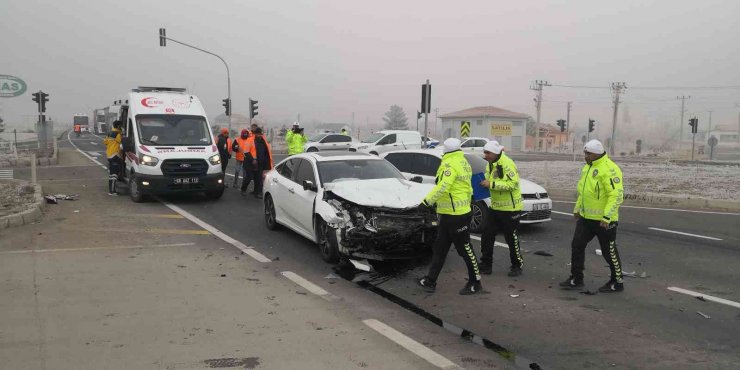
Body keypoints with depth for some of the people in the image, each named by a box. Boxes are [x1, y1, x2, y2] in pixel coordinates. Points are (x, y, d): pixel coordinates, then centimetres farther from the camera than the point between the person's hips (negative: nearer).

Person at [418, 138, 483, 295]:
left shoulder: (450, 164, -17)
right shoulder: (463, 163, 13)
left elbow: (443, 187, -28)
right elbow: (467, 187, 18)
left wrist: (427, 201, -23)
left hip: (456, 215, -10)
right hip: (448, 214, 10)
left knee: (465, 249, 1)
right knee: (439, 249, 12)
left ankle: (475, 282, 13)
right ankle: (430, 281, 17)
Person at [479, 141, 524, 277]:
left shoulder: (507, 163, -20)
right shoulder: (490, 164, 9)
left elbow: (513, 183, -27)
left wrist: (492, 184, -28)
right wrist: (485, 183, -1)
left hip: (510, 208, -8)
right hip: (495, 207, 8)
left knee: (512, 239, 4)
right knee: (487, 236, 6)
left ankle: (517, 266, 20)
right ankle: (486, 264, 16)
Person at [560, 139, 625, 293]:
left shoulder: (609, 169, -18)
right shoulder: (588, 167, 12)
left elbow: (616, 195, -24)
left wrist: (607, 216, -27)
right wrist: (577, 208, 23)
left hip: (603, 220, -9)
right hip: (586, 217, 9)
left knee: (609, 251, 4)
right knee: (577, 246, 8)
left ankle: (617, 282, 19)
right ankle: (576, 279, 19)